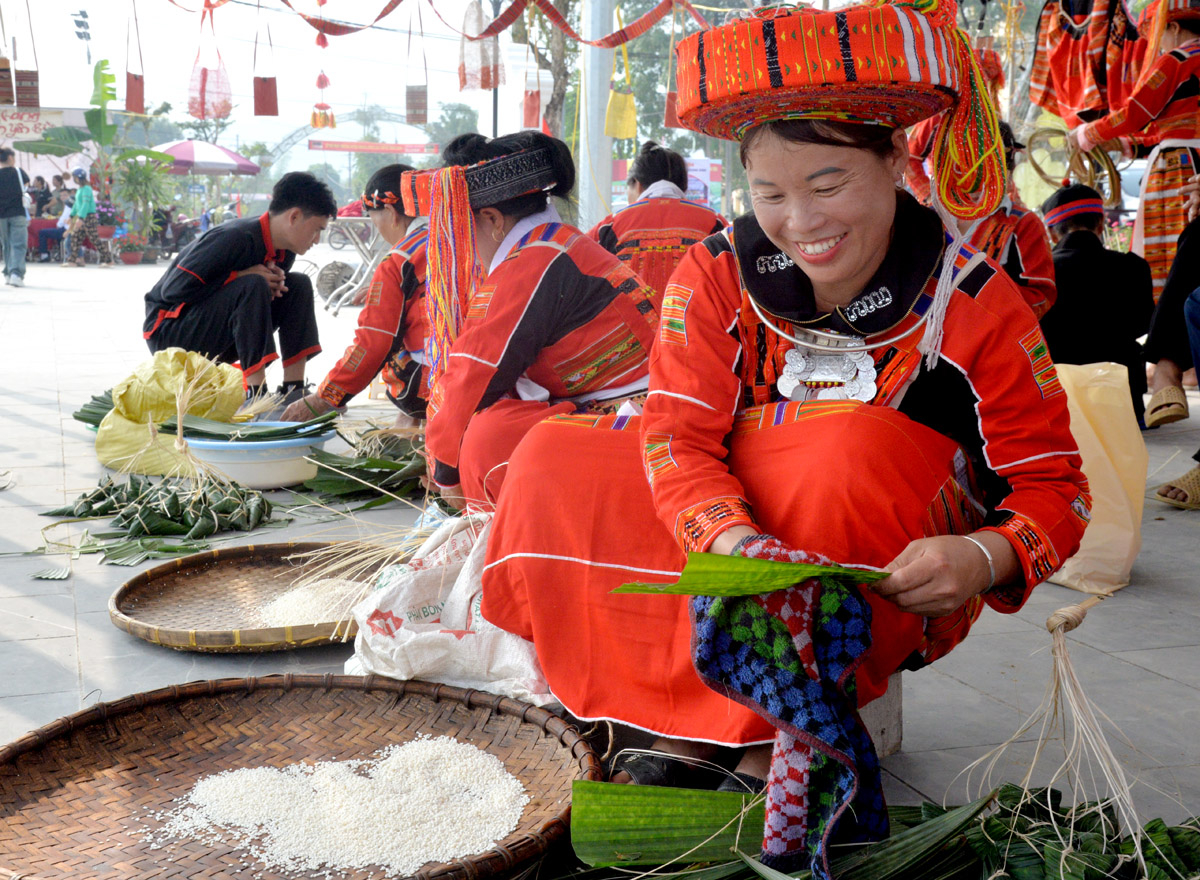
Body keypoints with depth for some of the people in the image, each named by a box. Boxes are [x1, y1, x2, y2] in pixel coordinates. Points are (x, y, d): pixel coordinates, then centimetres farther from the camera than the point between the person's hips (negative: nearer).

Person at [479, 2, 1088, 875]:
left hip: (892, 589, -3)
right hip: (730, 534, 4)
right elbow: (679, 435, -14)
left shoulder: (974, 302, -14)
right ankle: (696, 720, -12)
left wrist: (982, 558, -34)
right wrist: (732, 536, -35)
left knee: (855, 449, -34)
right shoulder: (719, 273, -8)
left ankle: (791, 731, -19)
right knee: (552, 461, -10)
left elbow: (1055, 489, -11)